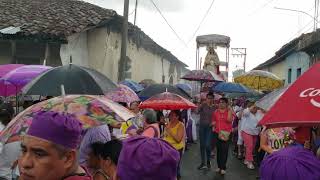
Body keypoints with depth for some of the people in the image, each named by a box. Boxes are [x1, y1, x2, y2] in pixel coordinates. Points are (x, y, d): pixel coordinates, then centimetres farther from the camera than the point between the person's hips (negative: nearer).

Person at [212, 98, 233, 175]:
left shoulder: (229, 111, -2)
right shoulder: (216, 112, 7)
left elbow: (229, 120, -18)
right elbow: (213, 121, 18)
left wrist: (229, 110, -17)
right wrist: (213, 126, -1)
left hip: (226, 133, -3)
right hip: (217, 133, 3)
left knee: (224, 150, -5)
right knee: (219, 150, 10)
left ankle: (223, 167, 2)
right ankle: (219, 166, 20)